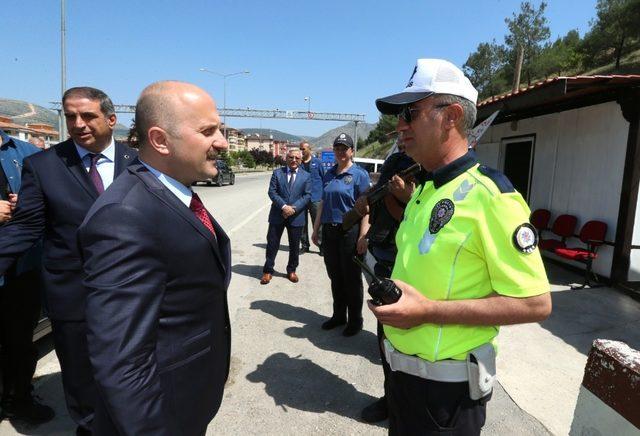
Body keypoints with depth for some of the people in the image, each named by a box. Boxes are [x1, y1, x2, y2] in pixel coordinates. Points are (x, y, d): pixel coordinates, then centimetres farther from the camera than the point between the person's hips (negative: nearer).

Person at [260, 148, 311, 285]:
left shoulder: (306, 176, 4)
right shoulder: (277, 173, 3)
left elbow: (307, 195, -3)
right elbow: (272, 192, -4)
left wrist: (293, 208, -16)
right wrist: (284, 206, -17)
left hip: (296, 216, 1)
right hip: (277, 215, 0)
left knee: (294, 245, 11)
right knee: (272, 243, 5)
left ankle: (291, 270, 28)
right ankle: (268, 271, 18)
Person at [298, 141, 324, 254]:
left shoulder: (317, 162, 2)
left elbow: (324, 178, 5)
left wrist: (323, 195, -1)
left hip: (315, 198, -3)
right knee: (302, 223, 9)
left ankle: (322, 245, 8)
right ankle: (304, 245, 20)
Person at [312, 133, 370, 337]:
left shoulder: (359, 174, -6)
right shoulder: (329, 174, 12)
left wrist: (363, 237, -19)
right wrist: (316, 229, 16)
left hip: (350, 232, -6)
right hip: (329, 231, 6)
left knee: (351, 278, 5)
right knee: (335, 276, 15)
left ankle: (355, 320, 21)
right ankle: (338, 316, 31)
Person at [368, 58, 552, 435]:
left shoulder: (488, 194, -20)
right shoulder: (422, 191, 7)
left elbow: (536, 303, -21)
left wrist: (429, 310, -25)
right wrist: (392, 297, 3)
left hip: (447, 386, -7)